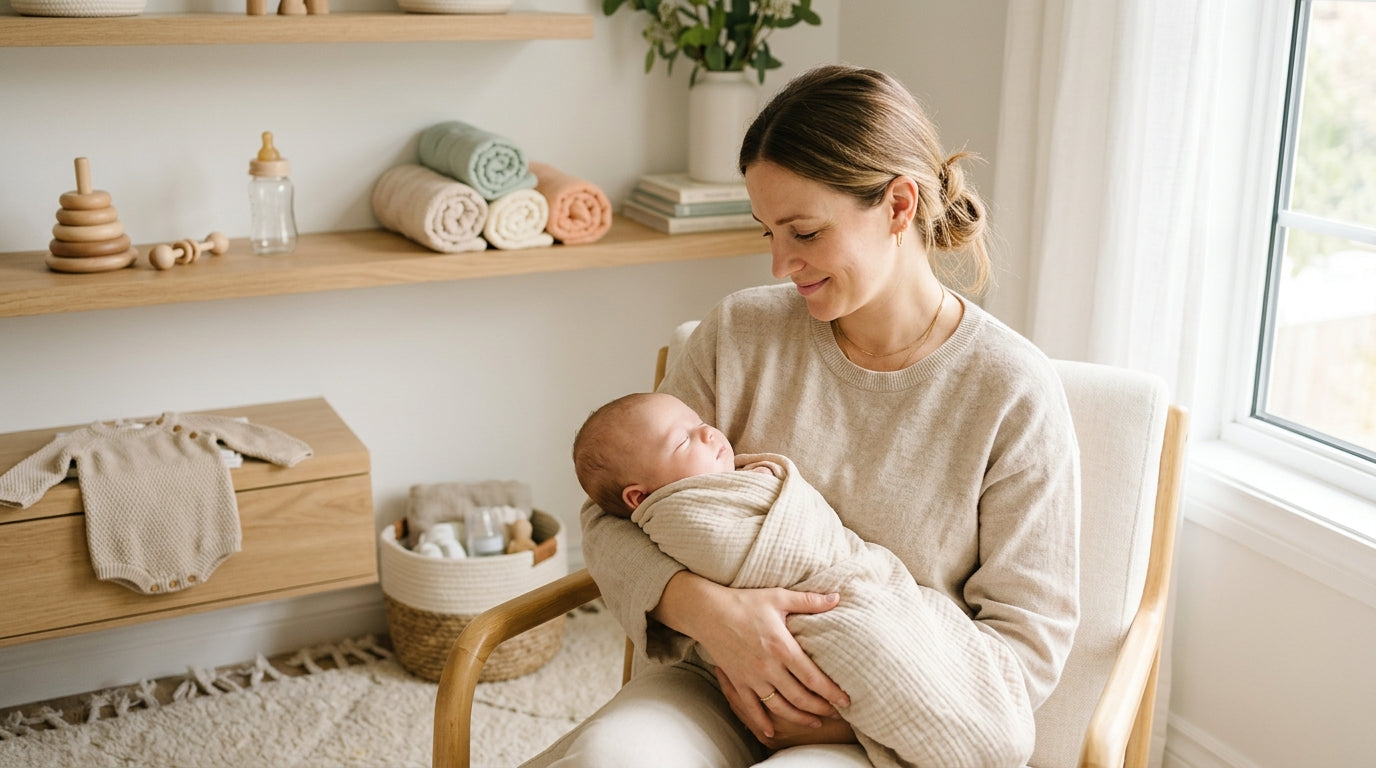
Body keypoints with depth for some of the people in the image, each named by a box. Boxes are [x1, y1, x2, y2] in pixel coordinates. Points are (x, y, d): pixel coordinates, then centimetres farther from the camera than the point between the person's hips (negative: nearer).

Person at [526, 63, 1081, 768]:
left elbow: (1031, 637, -4)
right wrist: (706, 607, -19)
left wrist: (848, 709, -15)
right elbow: (612, 517, 2)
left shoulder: (1013, 391, -9)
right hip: (721, 681, 3)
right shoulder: (740, 333, -1)